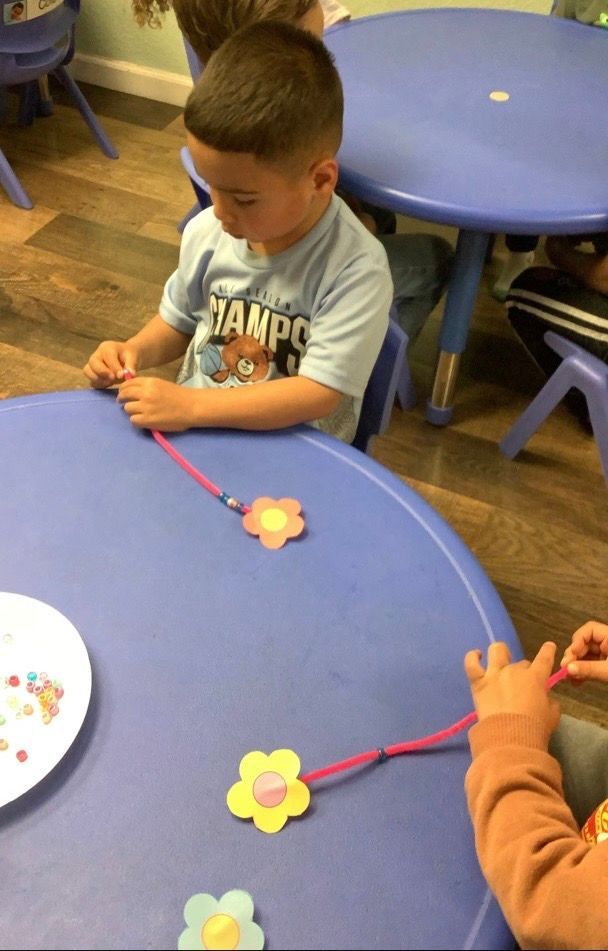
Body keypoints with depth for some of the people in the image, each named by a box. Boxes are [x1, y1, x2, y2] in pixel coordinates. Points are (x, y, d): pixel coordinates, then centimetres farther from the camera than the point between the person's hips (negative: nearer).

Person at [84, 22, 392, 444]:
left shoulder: (356, 268, -21)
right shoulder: (207, 231, -3)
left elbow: (320, 392, -24)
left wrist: (189, 404, -28)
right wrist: (136, 351, -6)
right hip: (191, 426, 5)